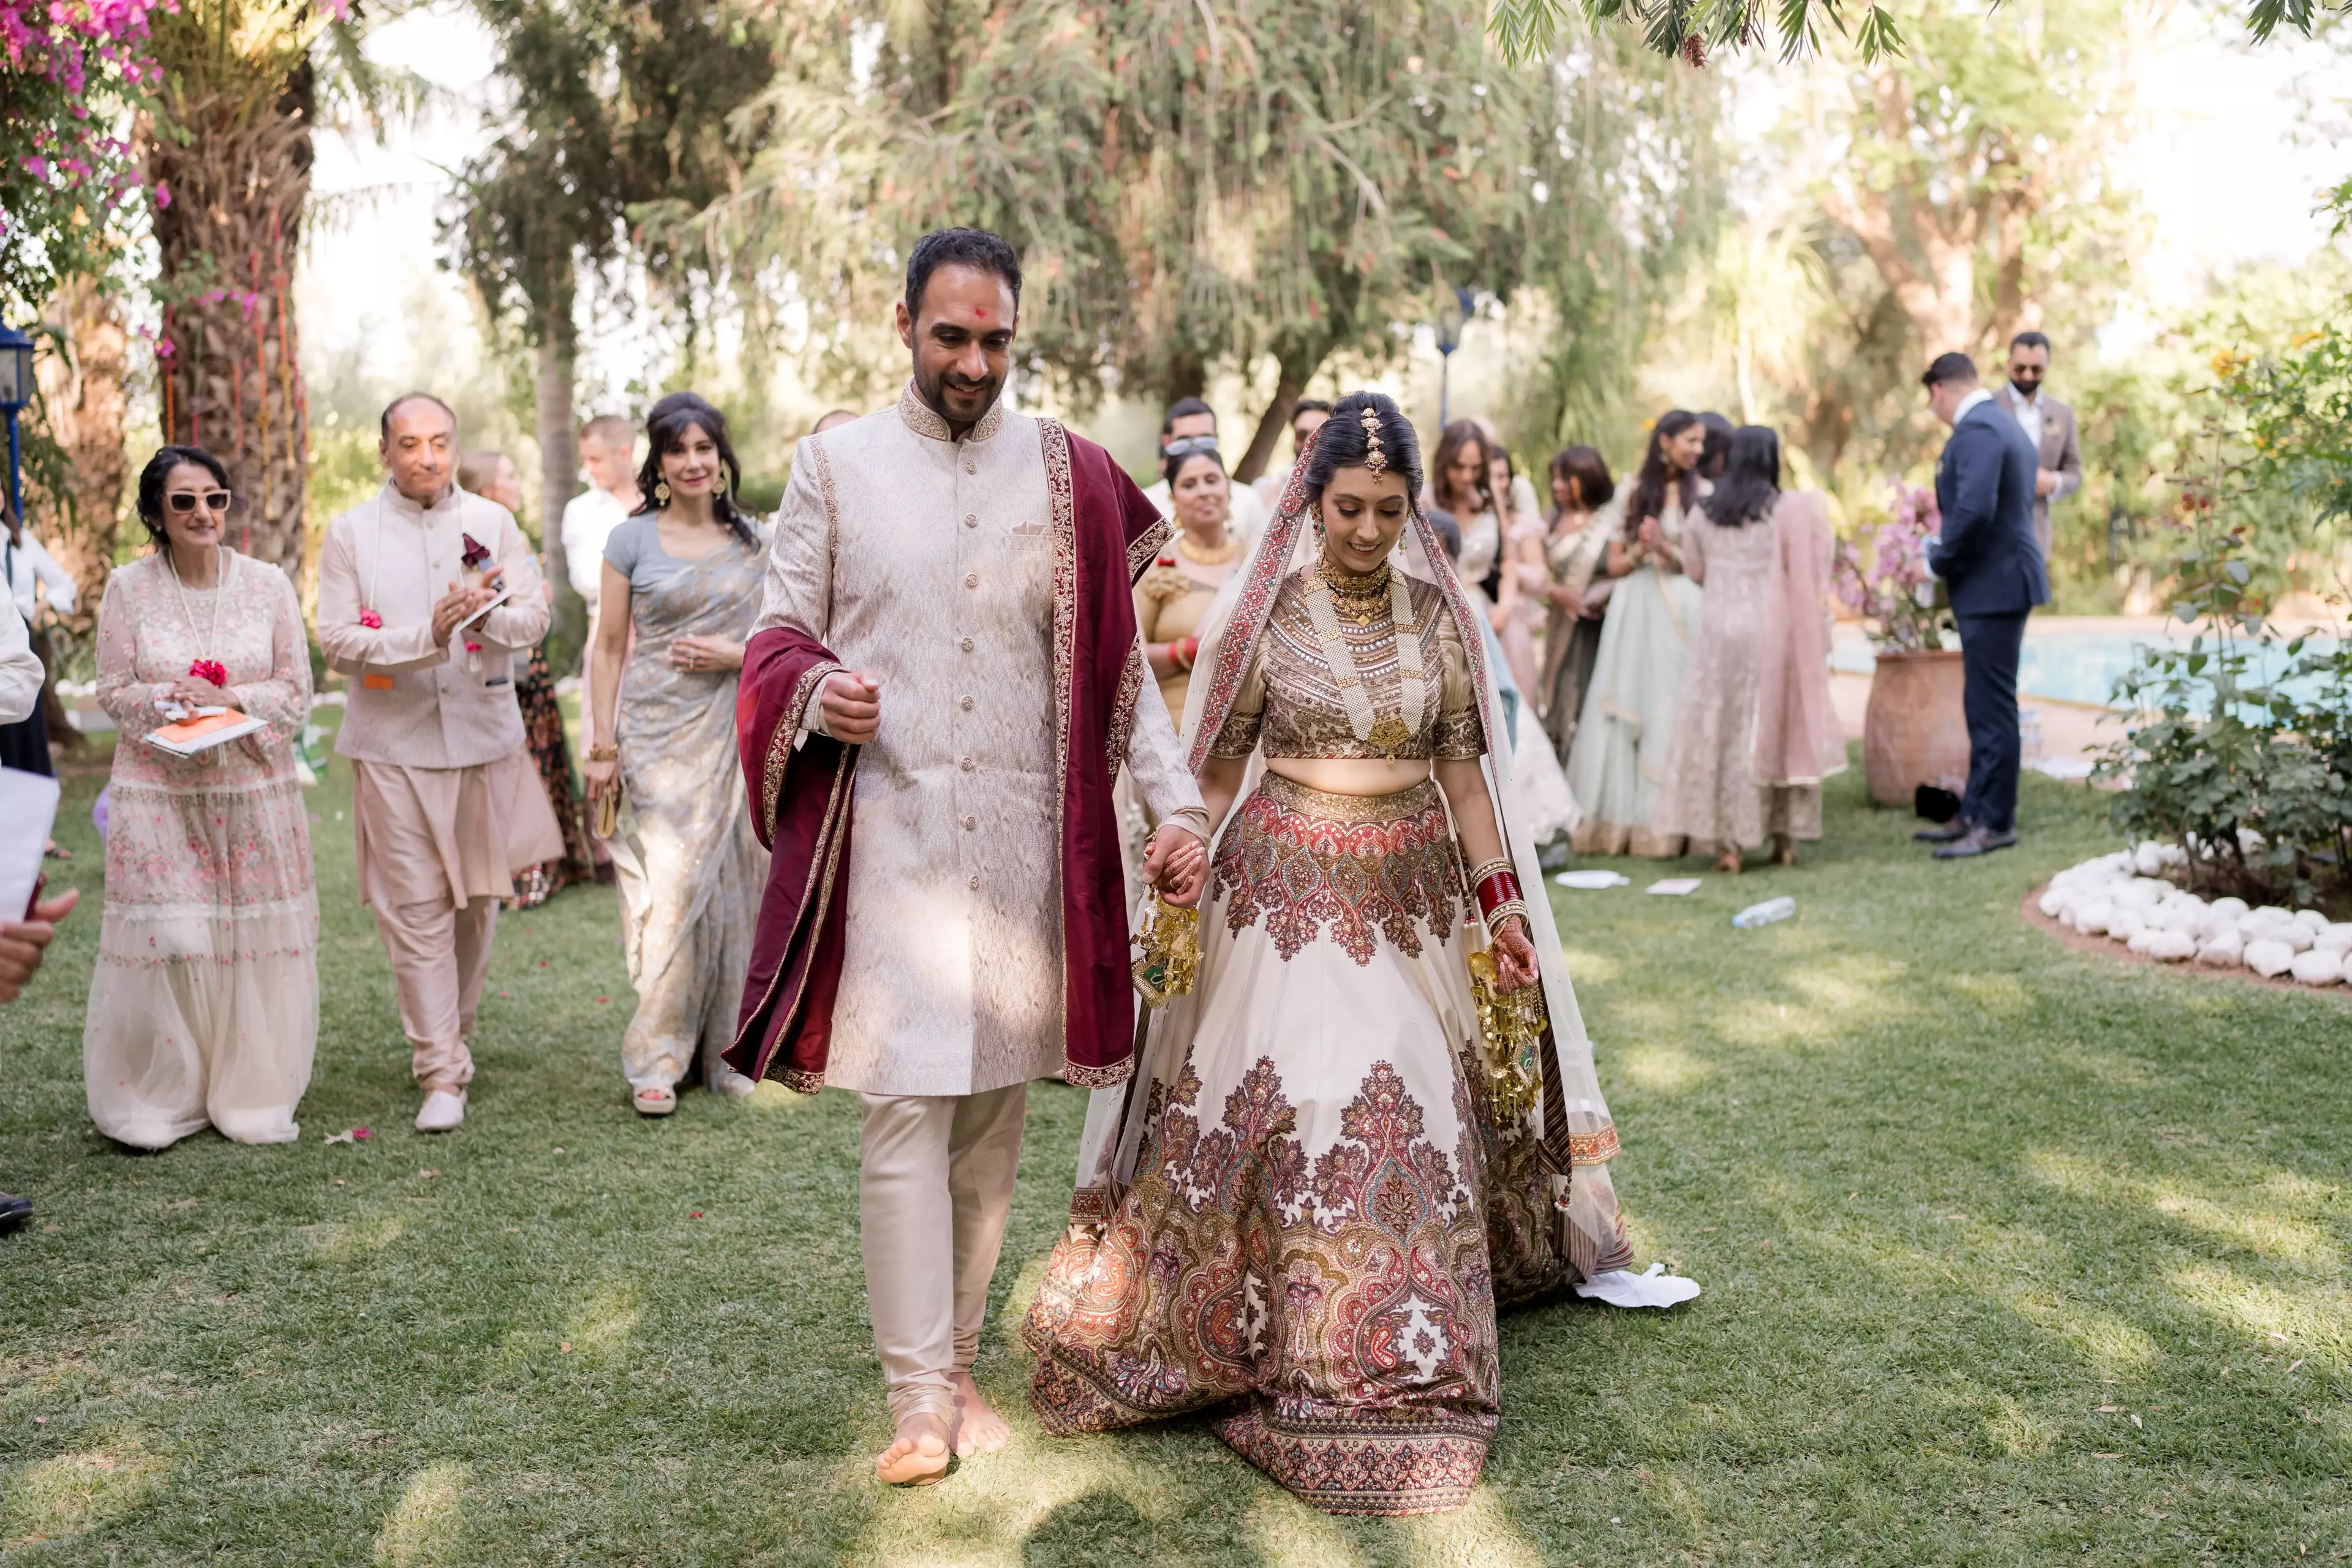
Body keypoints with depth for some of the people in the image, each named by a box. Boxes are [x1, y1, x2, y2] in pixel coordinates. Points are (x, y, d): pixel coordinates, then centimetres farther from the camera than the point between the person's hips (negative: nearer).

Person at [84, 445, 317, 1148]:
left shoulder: (268, 584, 2)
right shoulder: (129, 588, 0)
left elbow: (296, 692, 1)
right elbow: (113, 690, 2)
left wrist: (229, 699, -14)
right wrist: (171, 699, -16)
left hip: (253, 791, 1)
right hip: (160, 793, -1)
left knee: (255, 942, 3)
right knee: (166, 941, -4)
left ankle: (251, 1097, 17)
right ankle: (157, 1099, 13)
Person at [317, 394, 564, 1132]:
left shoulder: (493, 522, 7)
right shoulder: (351, 533, 1)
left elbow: (536, 616, 0)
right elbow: (337, 640, -6)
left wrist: (492, 615, -22)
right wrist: (426, 637, -20)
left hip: (485, 735, 2)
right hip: (395, 745, -2)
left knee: (478, 900, 9)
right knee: (416, 910, -5)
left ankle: (452, 1036, 29)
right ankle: (441, 1073, -1)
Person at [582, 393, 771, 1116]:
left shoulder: (753, 541, 9)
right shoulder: (631, 540, 2)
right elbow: (608, 648, 3)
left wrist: (737, 655, -8)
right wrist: (603, 747, -2)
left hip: (734, 732, 3)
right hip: (659, 733, -2)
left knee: (730, 882, 4)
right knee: (669, 885, -7)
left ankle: (723, 1048, 15)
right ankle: (656, 1060, 2)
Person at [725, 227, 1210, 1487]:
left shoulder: (1067, 475, 7)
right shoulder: (835, 464, 4)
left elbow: (1119, 663, 8)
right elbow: (779, 630, 7)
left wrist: (1173, 803, -1)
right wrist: (816, 689, -16)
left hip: (1026, 838, 2)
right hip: (890, 831, -2)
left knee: (993, 1116, 8)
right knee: (906, 1117, -5)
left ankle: (959, 1365, 22)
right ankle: (919, 1398, 3)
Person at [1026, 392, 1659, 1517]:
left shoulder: (1437, 611, 3)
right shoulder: (1268, 608, -3)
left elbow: (1462, 765, 6)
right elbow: (1216, 761, 1)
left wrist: (1501, 904, 4)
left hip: (1412, 894, 3)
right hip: (1285, 886, -2)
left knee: (1415, 1116, 4)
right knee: (1291, 1104, -5)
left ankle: (1399, 1359, 23)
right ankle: (1301, 1355, 12)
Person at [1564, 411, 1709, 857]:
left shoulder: (1703, 494, 4)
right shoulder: (1633, 492, 11)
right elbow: (1615, 564, 11)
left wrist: (1667, 550, -12)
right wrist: (1641, 552, -8)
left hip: (1681, 615, -2)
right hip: (1634, 612, 2)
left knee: (1671, 713, -6)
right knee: (1625, 713, 0)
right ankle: (1618, 820, 4)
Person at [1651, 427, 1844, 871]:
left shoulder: (1702, 515, 2)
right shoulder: (1792, 510, -6)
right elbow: (1814, 577, -5)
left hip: (1719, 630, 1)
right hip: (1775, 633, -1)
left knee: (1719, 731, 5)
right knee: (1781, 729, 9)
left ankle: (1725, 842, 2)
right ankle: (1785, 838, 15)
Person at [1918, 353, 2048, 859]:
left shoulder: (1977, 429, -17)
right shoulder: (2003, 423, 17)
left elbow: (1975, 509, -27)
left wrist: (1939, 560, -13)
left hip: (1993, 586, -11)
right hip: (1998, 583, 11)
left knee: (1991, 708, -5)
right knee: (1985, 707, 14)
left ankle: (1995, 822, 0)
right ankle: (1975, 813, 21)